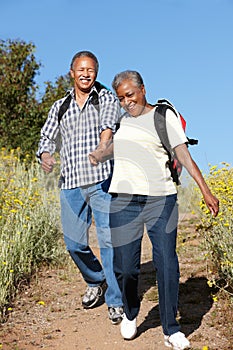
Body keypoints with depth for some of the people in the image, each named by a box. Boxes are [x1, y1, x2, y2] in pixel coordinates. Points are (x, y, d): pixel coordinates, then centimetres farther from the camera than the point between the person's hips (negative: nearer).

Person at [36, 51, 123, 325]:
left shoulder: (107, 99, 6)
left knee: (109, 239, -8)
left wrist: (103, 145, -37)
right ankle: (96, 281, 33)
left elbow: (109, 123, -14)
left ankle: (116, 301, 3)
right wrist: (44, 155, -9)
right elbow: (48, 137, 16)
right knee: (74, 243, 6)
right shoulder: (60, 107, 17)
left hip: (102, 179, -3)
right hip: (70, 182, 4)